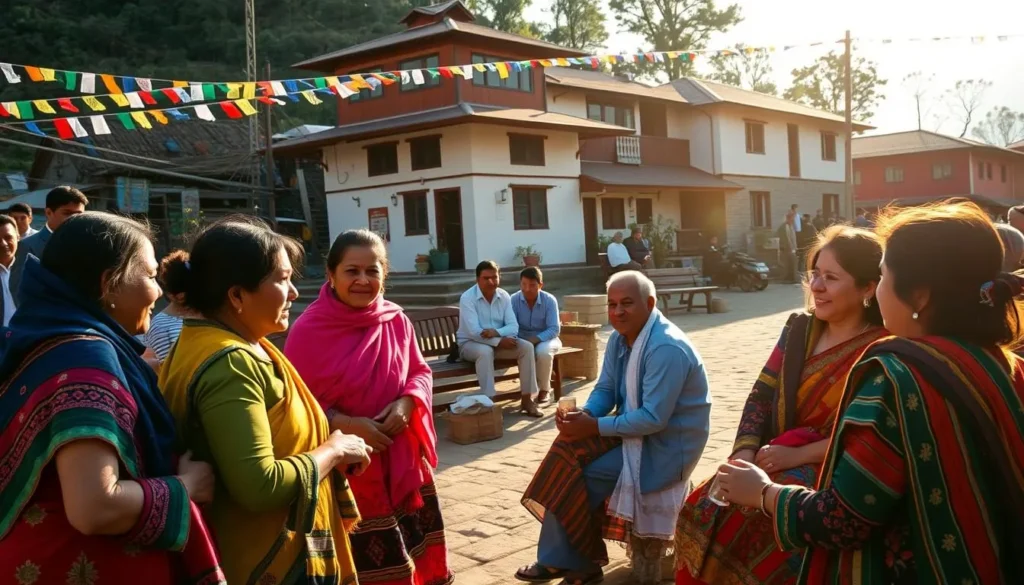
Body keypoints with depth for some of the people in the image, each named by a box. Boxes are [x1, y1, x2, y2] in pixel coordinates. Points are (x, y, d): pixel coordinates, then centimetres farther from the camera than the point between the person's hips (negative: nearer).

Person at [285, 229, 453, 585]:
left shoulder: (397, 321, -2)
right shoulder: (308, 330, -15)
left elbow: (420, 372, 9)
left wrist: (407, 403, -12)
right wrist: (344, 424, -23)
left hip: (402, 462, 4)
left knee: (411, 553, 17)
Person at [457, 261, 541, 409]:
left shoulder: (504, 296, -1)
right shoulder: (467, 298, -17)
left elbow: (514, 327, -9)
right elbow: (474, 332, -26)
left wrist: (496, 332, -30)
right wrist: (500, 341, -31)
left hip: (498, 342, 5)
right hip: (470, 343, -5)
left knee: (526, 347, -16)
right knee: (485, 351, -38)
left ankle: (526, 399, -11)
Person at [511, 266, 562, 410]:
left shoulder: (550, 300, -14)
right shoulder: (514, 300, -11)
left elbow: (554, 329, -18)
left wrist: (535, 339, -33)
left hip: (546, 339, -1)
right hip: (523, 340, 1)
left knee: (543, 351, -35)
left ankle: (544, 389, -9)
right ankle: (527, 393, -20)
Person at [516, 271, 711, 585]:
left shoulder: (667, 348, -25)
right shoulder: (620, 338, 3)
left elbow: (654, 419, -27)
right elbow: (605, 390, 7)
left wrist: (595, 426, -24)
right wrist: (584, 414, -15)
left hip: (667, 445, -8)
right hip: (632, 429, 8)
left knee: (577, 476, -16)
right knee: (567, 452, -10)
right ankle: (560, 558, -2)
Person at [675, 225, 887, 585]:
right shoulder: (799, 328, 10)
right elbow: (761, 396, 6)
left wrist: (797, 454, -20)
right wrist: (745, 454, -9)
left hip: (831, 470, -5)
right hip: (780, 458, 5)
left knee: (742, 524, -27)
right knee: (703, 509, -17)